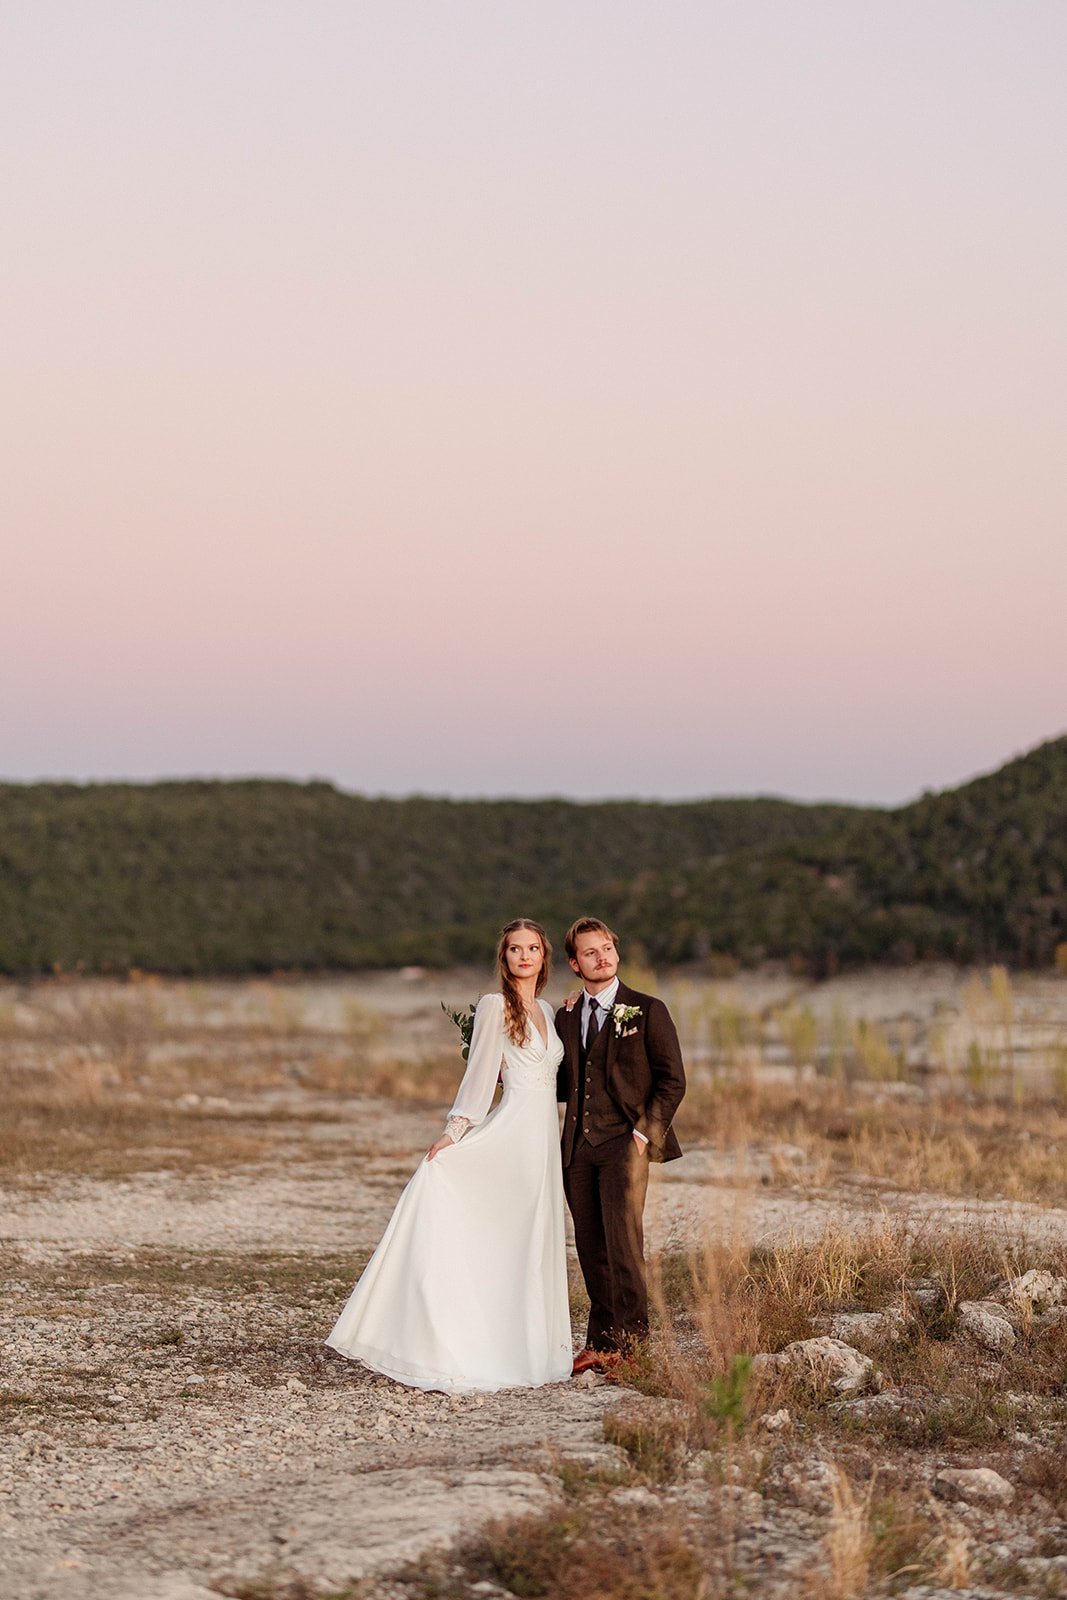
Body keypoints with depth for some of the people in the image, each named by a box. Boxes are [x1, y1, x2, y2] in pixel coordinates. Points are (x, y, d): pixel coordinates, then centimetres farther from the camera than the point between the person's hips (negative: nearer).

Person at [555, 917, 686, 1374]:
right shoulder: (566, 1017, 15)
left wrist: (645, 1134, -9)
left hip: (624, 1144, -5)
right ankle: (599, 1343, 12)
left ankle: (630, 1344, -5)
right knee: (591, 1250, 6)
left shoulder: (647, 1011, 1)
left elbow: (672, 1080, -1)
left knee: (623, 1245, -10)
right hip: (578, 1148, 5)